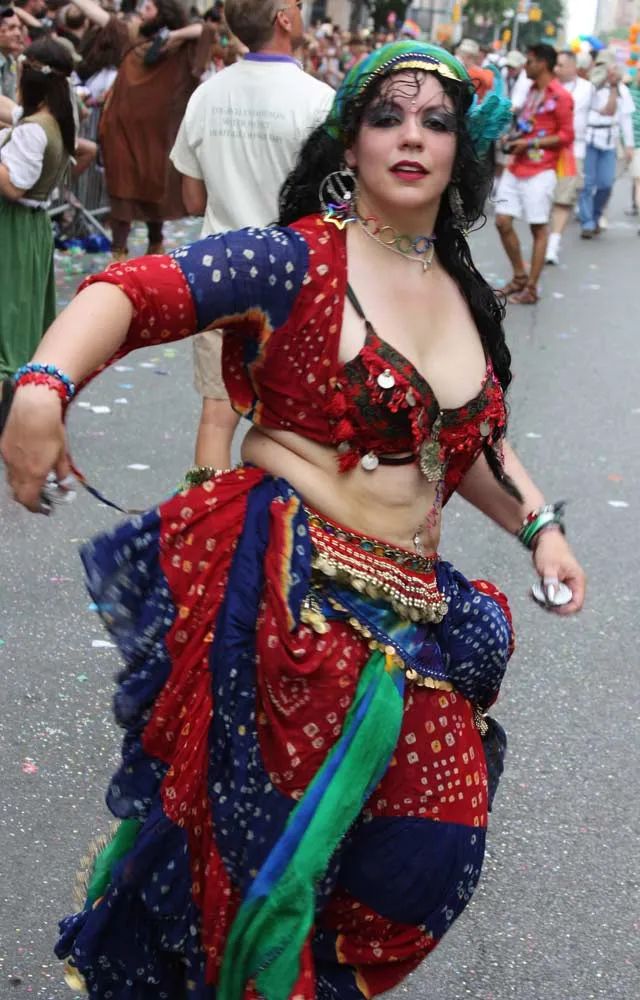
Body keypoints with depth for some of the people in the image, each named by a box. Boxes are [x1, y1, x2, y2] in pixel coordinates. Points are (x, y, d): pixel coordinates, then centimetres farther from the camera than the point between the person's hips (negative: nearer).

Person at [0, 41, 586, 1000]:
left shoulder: (468, 298, 14)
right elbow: (132, 293, -21)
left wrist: (539, 527, 14)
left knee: (435, 848, 7)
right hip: (286, 589, -7)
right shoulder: (299, 262, -8)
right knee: (262, 842, -3)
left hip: (412, 609, 7)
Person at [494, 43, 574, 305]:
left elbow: (567, 135, -11)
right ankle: (519, 276, 20)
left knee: (538, 228, 0)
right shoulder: (533, 90, 15)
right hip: (516, 168, 8)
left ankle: (531, 288, 6)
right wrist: (515, 138, 8)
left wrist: (531, 143, -15)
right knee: (503, 221, 3)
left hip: (540, 171, -8)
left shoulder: (560, 96, -9)